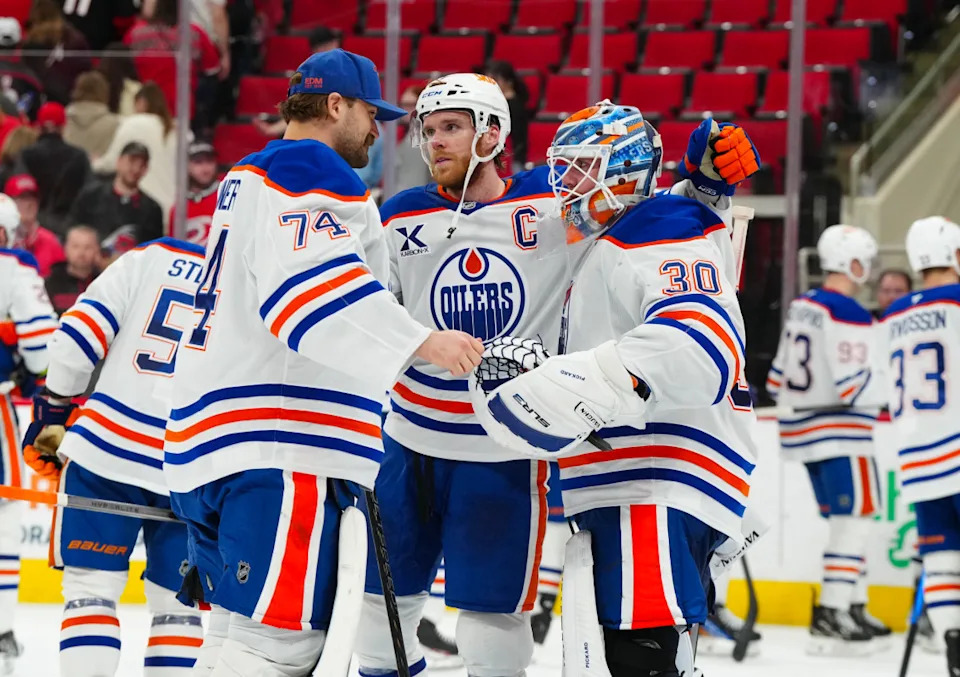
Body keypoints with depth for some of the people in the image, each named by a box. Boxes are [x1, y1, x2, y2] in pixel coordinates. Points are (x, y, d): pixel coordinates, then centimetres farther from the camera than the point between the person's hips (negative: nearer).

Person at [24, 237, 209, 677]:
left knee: (90, 588, 6)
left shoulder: (149, 258, 5)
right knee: (176, 604, 14)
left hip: (106, 449, -1)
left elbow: (79, 333, -2)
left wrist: (53, 409, 11)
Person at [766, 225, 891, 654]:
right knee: (853, 519, -8)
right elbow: (851, 386, -22)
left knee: (846, 519, 17)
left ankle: (854, 607, 21)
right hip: (839, 435, -9)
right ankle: (830, 616, -13)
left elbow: (778, 380, 16)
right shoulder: (849, 315, -16)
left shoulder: (802, 308, 12)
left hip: (806, 428, 9)